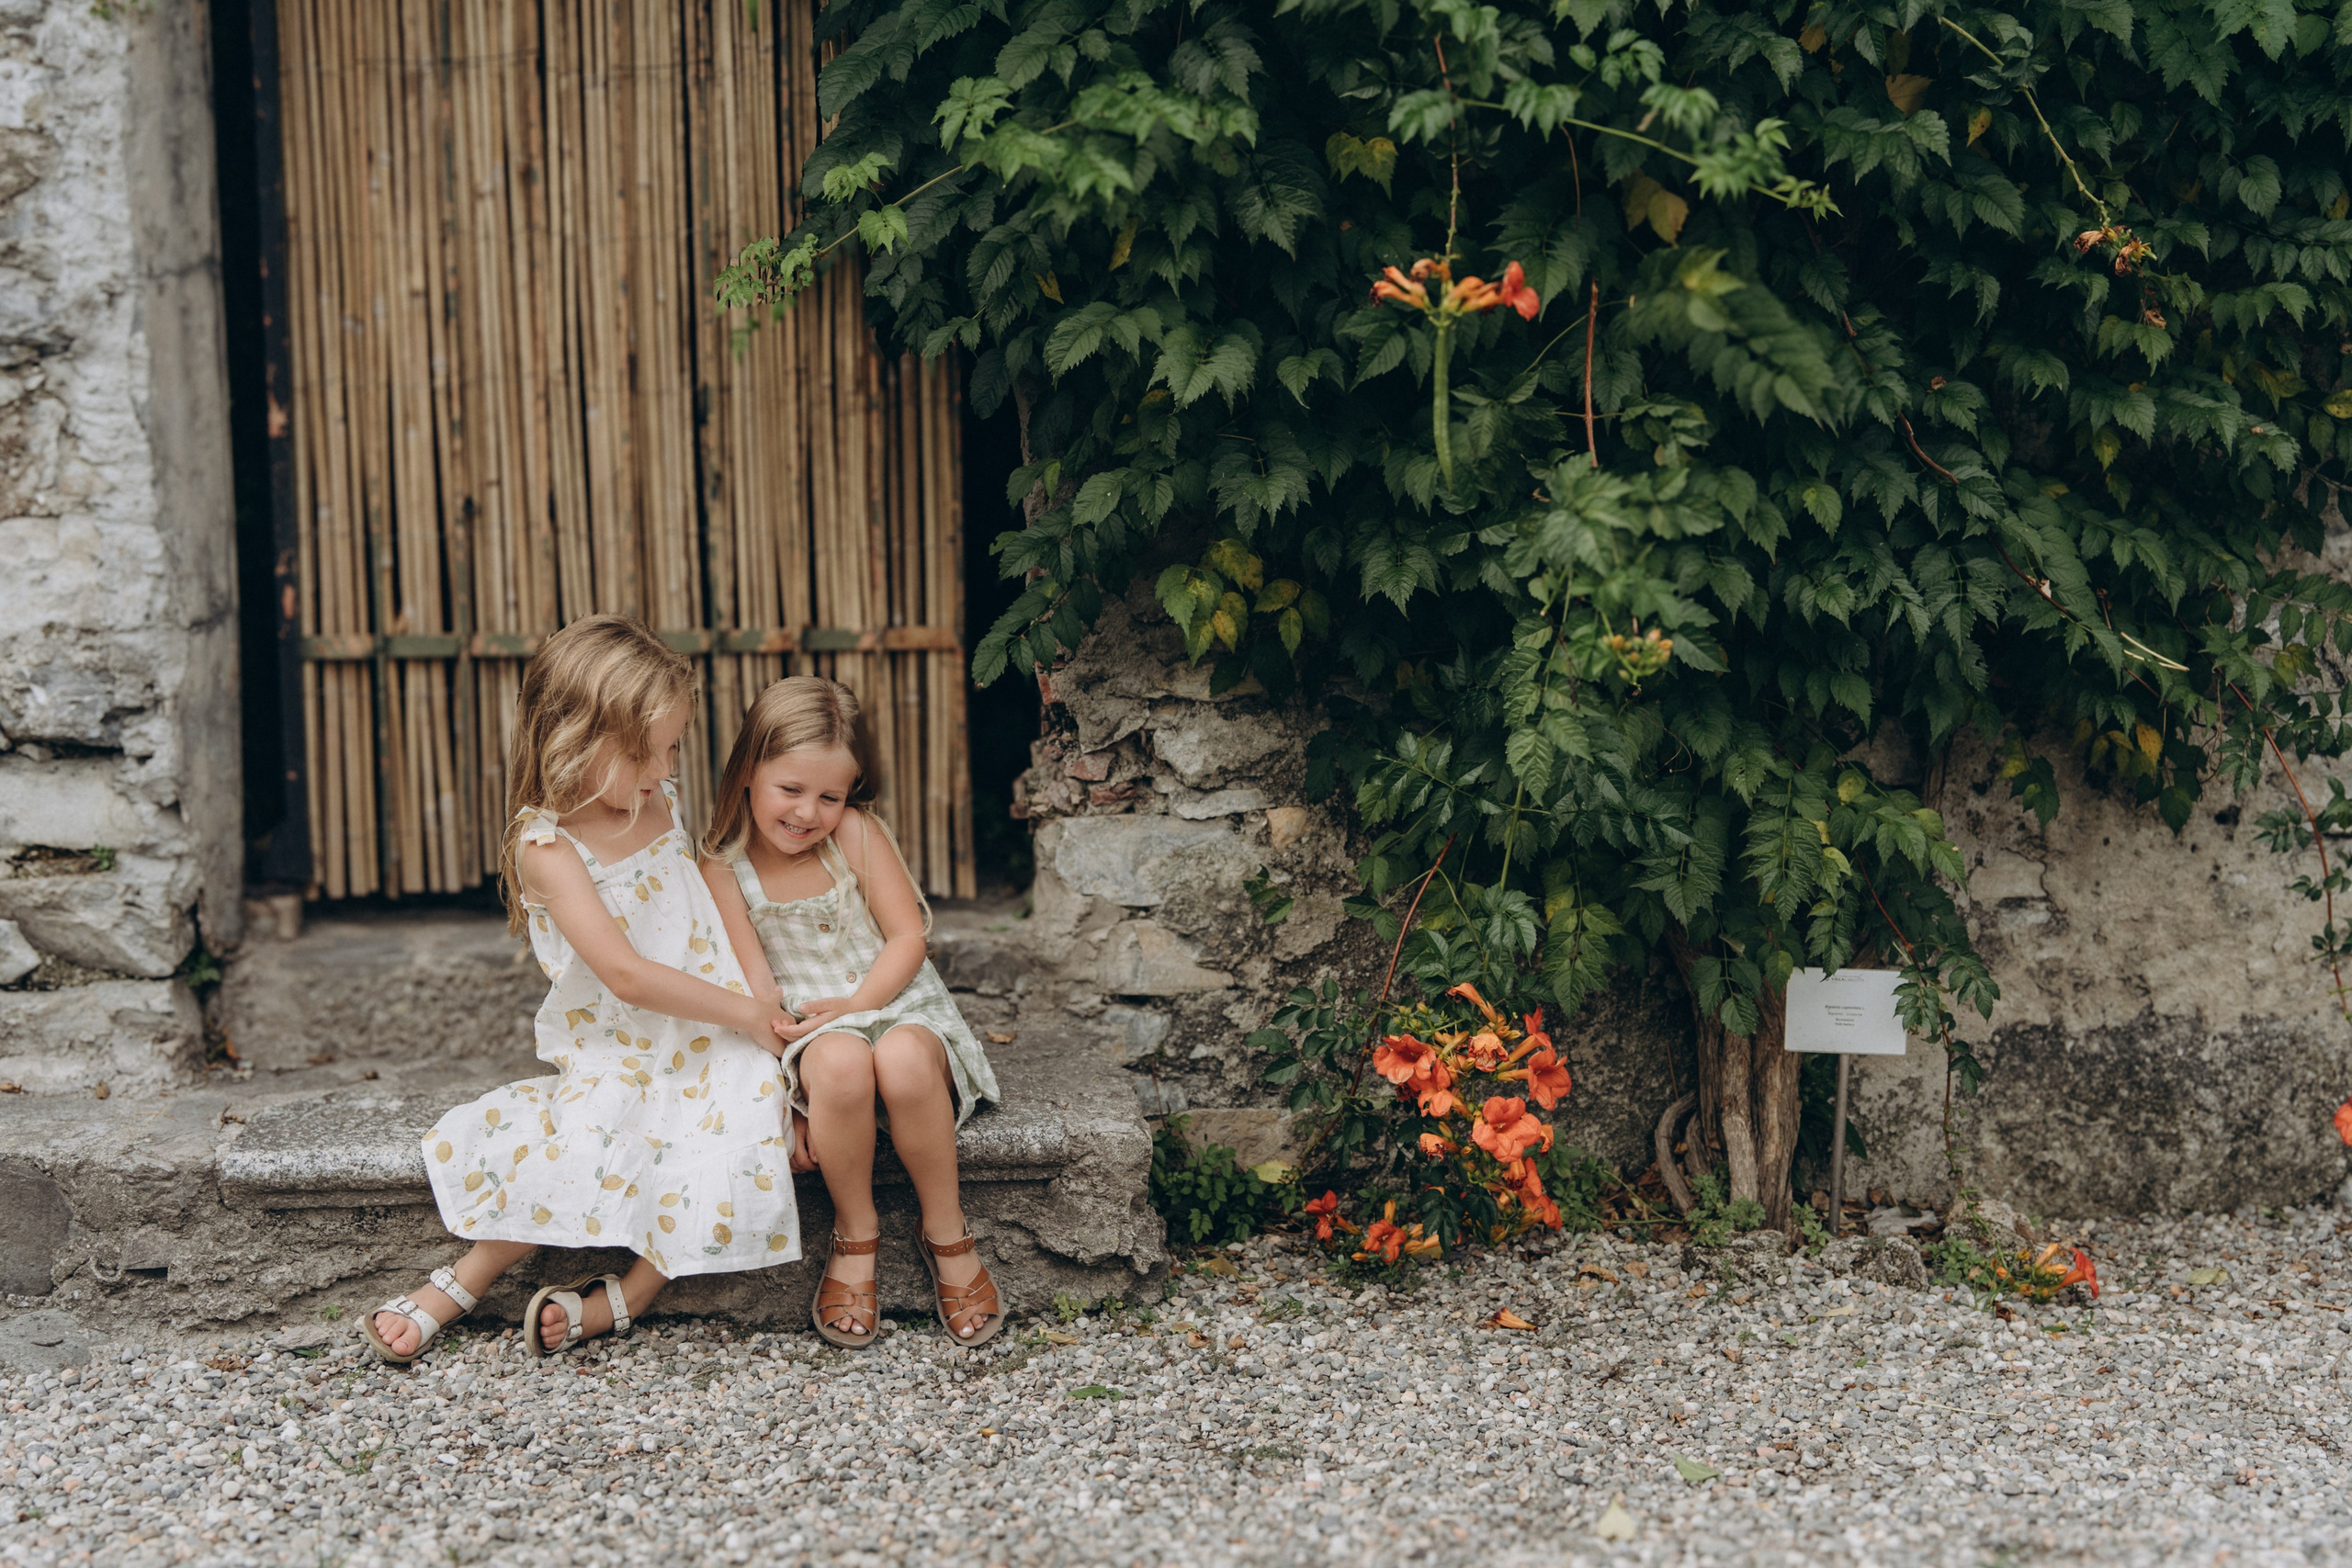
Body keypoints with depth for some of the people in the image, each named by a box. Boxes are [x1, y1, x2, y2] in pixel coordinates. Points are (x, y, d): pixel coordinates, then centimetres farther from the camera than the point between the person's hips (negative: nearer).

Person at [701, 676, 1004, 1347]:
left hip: (898, 1005, 0)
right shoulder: (723, 871, -1)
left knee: (902, 1062, -37)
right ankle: (856, 1237, -13)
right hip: (810, 1033, 0)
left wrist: (856, 1004, -19)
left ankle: (948, 1235, -15)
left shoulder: (856, 834, -2)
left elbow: (909, 937, -3)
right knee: (841, 1065, -37)